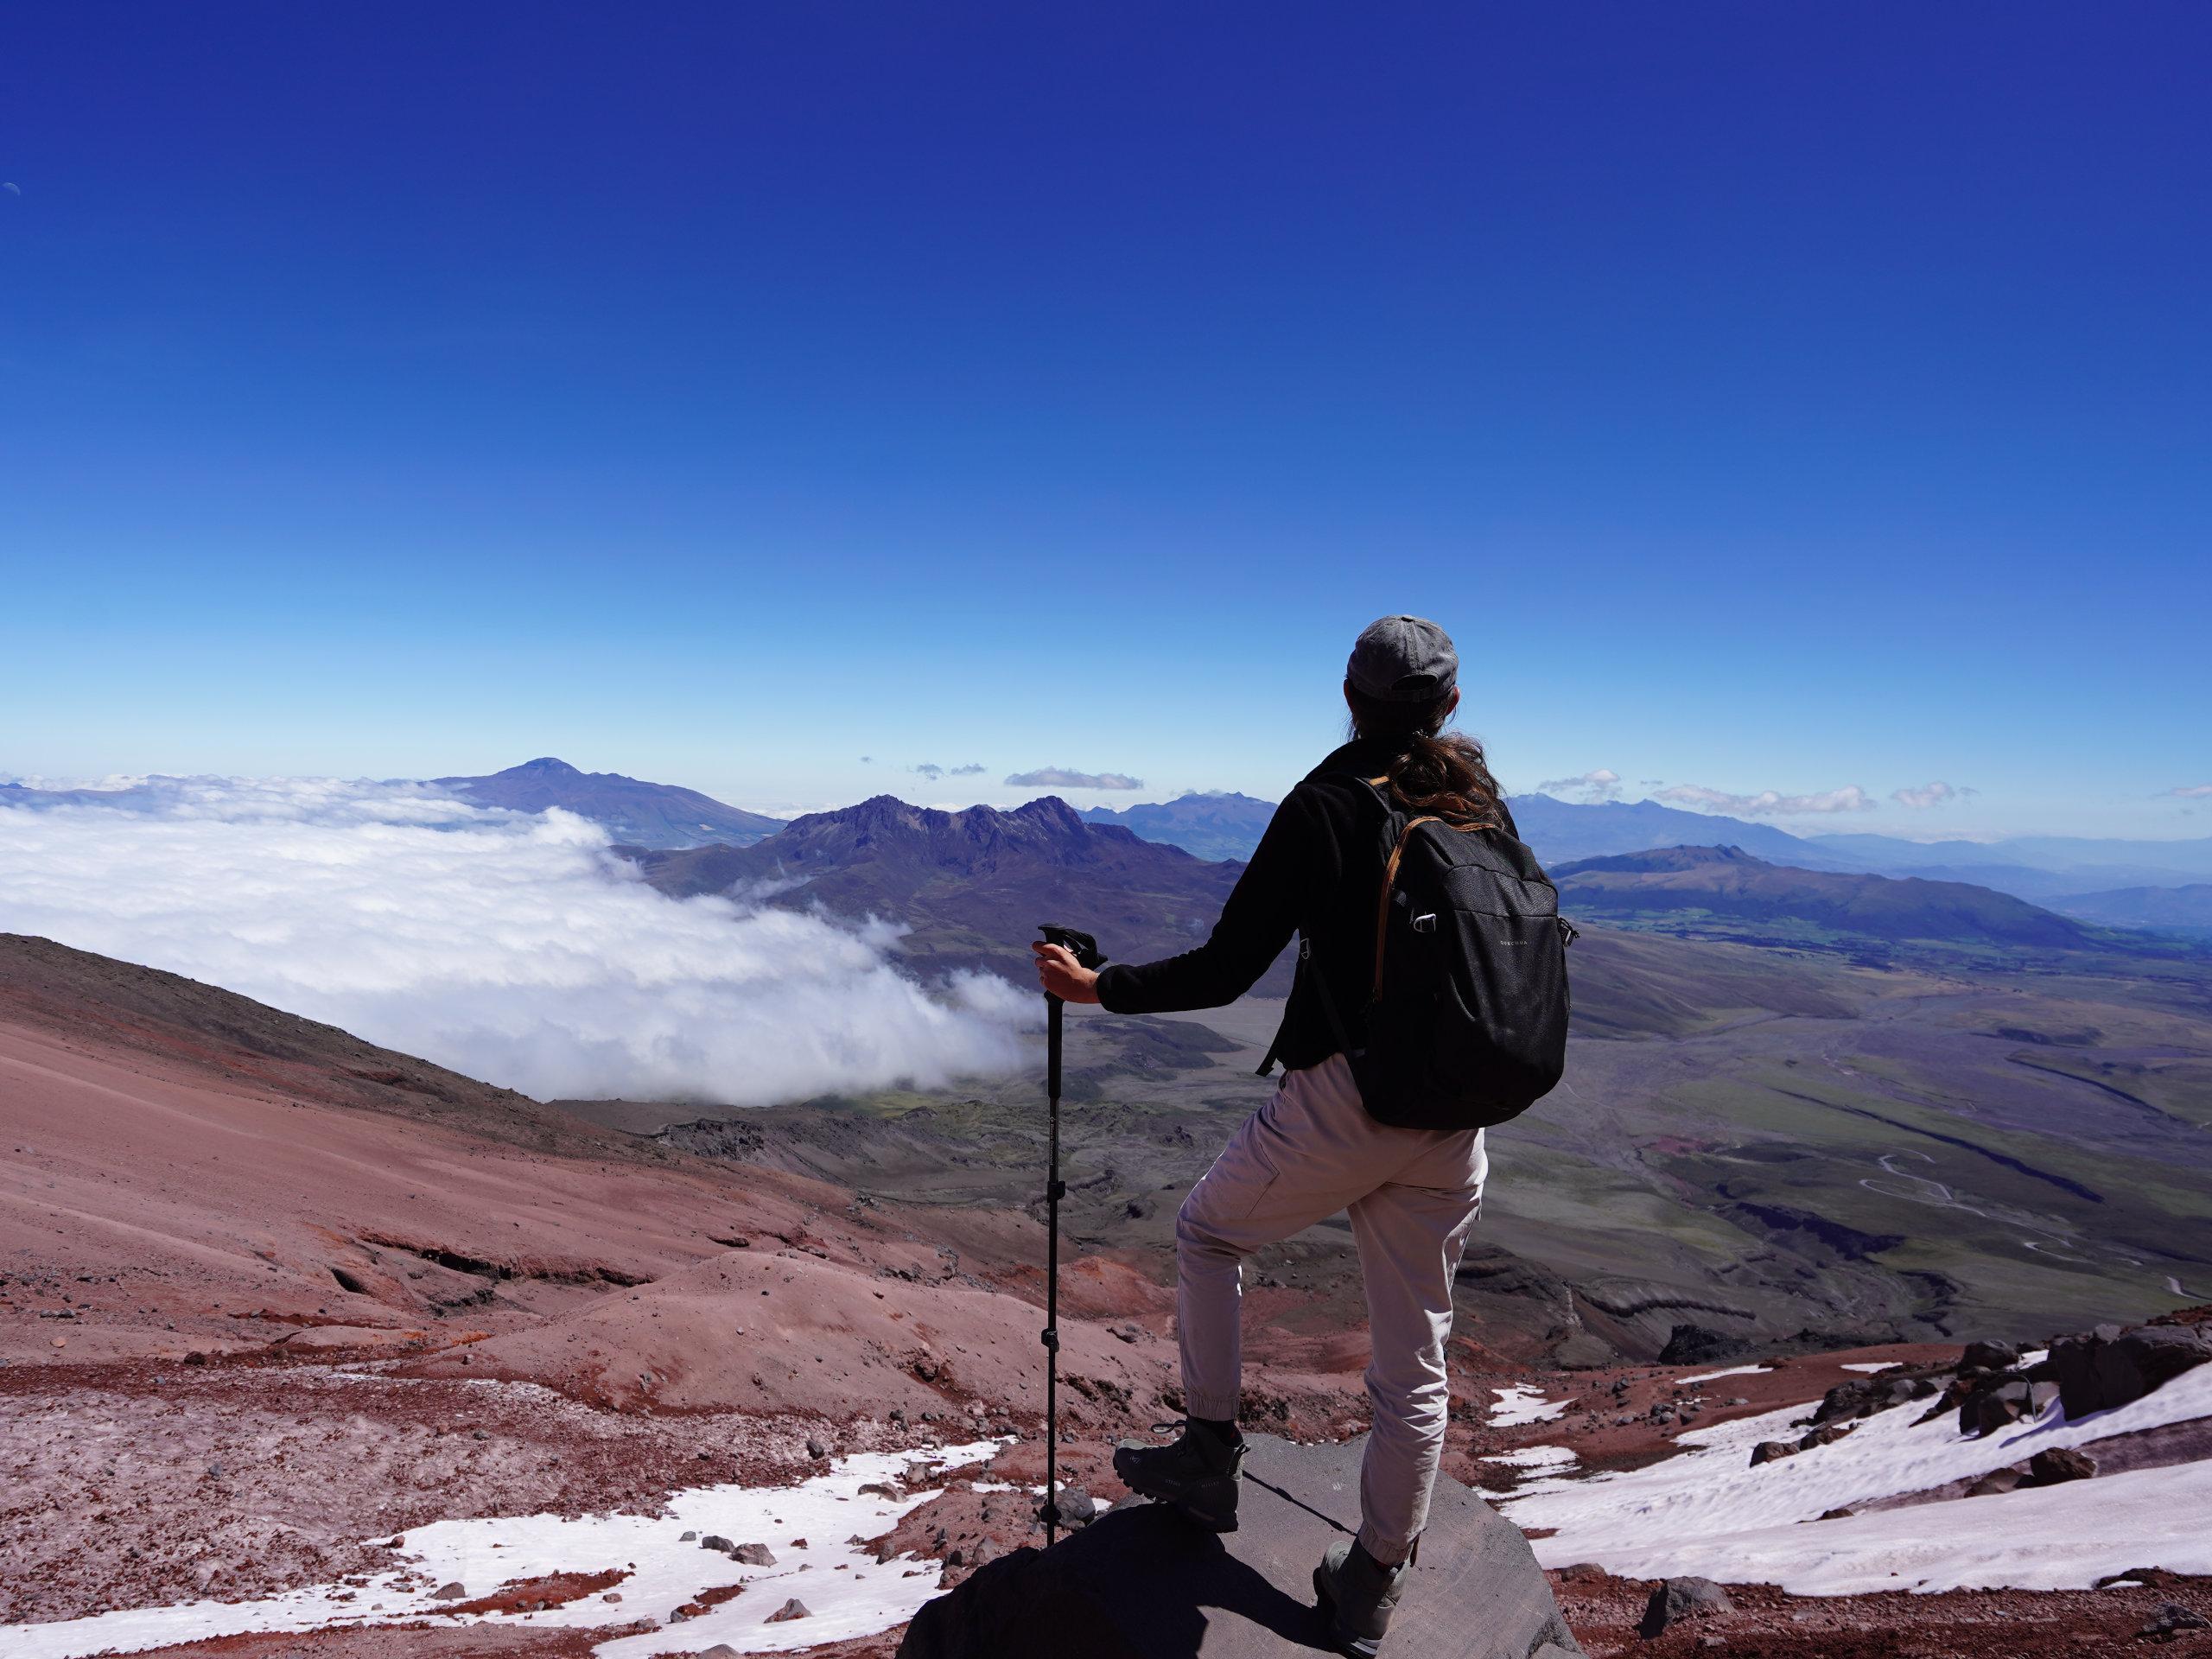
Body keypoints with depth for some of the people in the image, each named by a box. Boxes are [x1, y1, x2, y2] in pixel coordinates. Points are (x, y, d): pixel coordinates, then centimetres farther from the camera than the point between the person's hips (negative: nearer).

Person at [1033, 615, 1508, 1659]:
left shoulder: (1326, 805, -11)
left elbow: (1225, 970, -12)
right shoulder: (1484, 807, 5)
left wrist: (1097, 987, -1)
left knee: (1208, 1233, 23)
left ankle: (1210, 1456, 27)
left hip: (1340, 1102, -5)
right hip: (1454, 1121, 6)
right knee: (1414, 1359, 16)